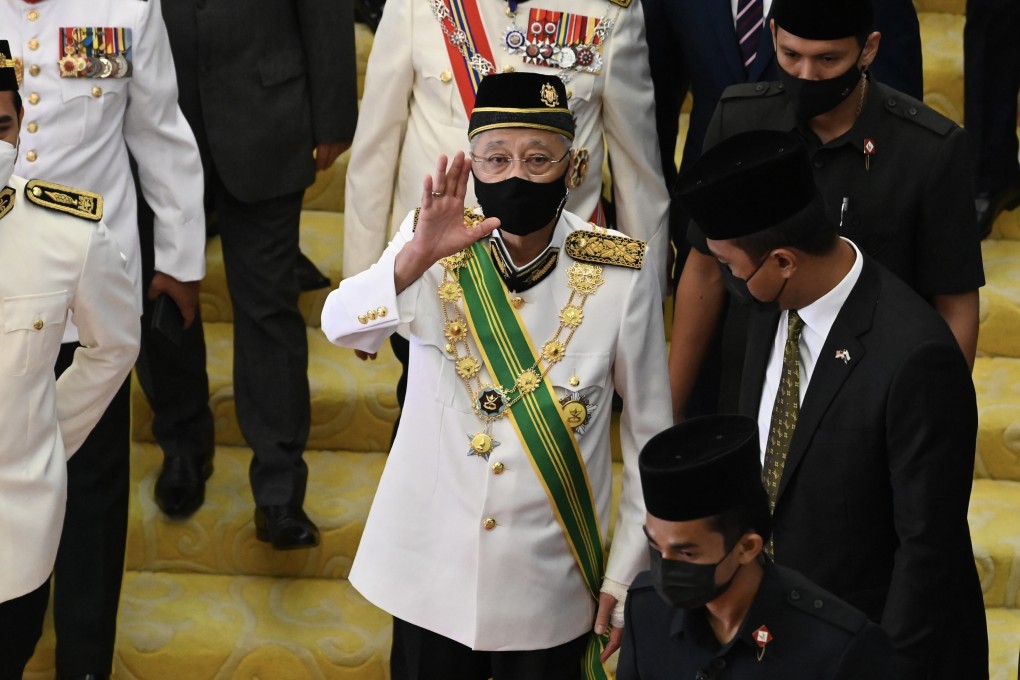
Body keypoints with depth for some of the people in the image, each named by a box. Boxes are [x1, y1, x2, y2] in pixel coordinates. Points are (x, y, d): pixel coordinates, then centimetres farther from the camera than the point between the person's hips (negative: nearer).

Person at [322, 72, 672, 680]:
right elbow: (344, 328, -26)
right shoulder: (437, 246, -9)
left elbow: (649, 435, -4)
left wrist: (625, 581, -1)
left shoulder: (620, 275, -13)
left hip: (550, 589, -1)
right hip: (428, 575, 1)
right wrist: (417, 258, -43)